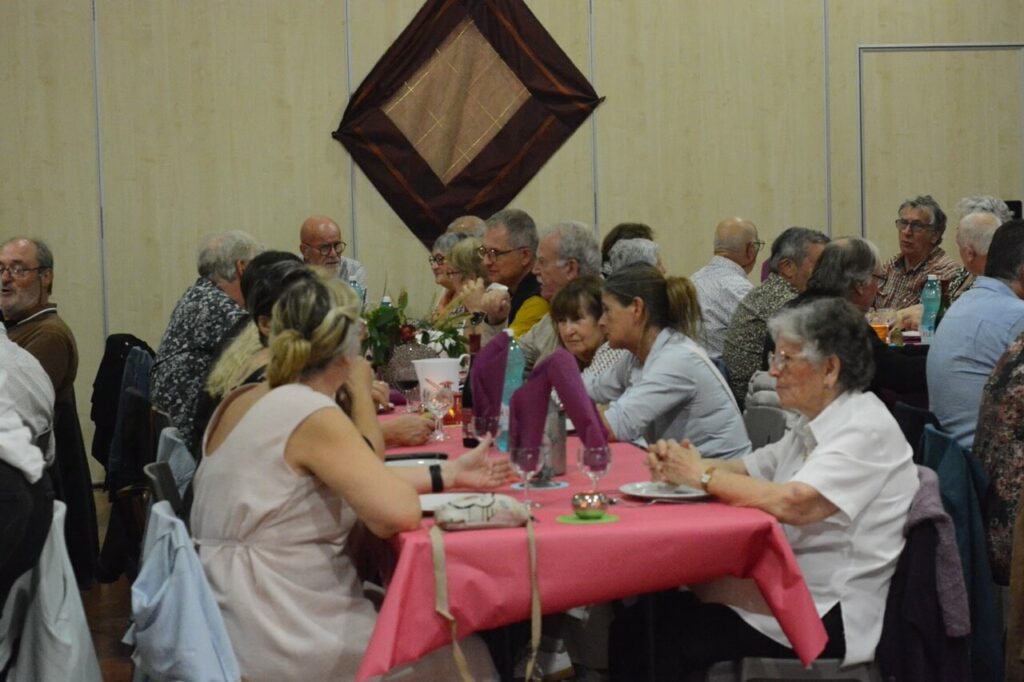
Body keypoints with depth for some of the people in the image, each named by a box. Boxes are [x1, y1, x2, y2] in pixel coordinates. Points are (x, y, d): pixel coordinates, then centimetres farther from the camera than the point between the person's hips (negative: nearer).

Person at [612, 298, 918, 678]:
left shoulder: (867, 430, -16)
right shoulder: (816, 426, 15)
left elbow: (791, 503, -28)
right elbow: (748, 470, 16)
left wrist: (703, 475, -16)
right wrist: (677, 468, -5)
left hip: (830, 617, -9)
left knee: (670, 646, -18)